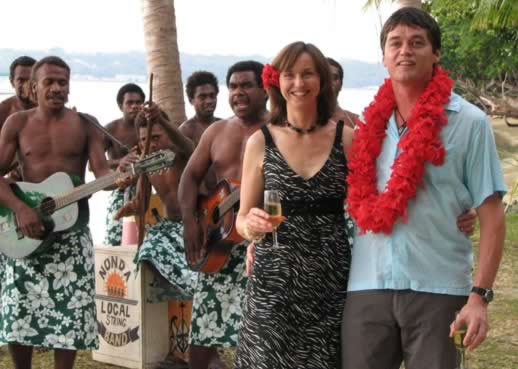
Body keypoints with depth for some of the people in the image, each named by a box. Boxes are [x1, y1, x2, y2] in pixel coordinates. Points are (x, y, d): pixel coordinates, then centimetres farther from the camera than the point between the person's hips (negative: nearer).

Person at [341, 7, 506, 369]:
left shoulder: (469, 122, -2)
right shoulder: (370, 125, 10)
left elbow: (492, 216, -4)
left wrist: (479, 296, -11)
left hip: (438, 289, -3)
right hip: (367, 287, 3)